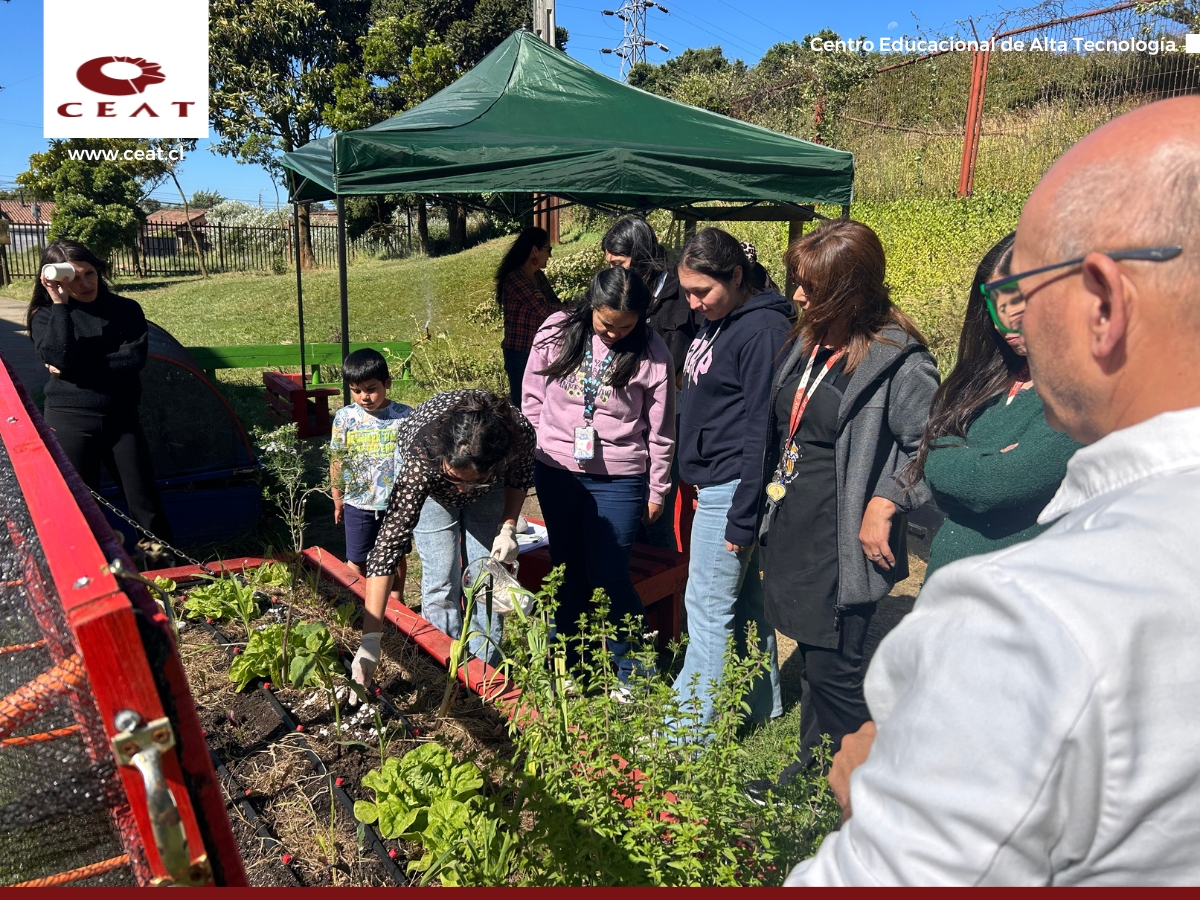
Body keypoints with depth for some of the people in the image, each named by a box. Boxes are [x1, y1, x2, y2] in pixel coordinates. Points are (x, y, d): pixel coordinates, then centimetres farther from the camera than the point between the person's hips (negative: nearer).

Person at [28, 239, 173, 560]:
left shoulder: (126, 310, 3)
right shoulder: (45, 316, 1)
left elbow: (133, 360, -11)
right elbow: (60, 359, -19)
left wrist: (75, 369, -14)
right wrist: (60, 304, -16)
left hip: (121, 419, 1)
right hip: (69, 421, -1)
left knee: (145, 501, 2)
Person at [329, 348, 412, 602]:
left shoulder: (405, 416, -11)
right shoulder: (344, 417, -7)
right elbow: (336, 460, 2)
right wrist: (337, 498, 7)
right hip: (357, 504, 1)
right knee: (356, 561, 12)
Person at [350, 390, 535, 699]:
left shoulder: (522, 434, -40)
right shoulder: (421, 461, -44)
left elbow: (520, 479, -13)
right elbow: (389, 545, -43)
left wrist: (508, 528, -27)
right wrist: (371, 640, -45)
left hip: (491, 481, 2)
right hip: (428, 481, -1)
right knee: (442, 579, -8)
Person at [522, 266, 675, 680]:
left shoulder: (651, 353, -10)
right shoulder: (557, 332, -5)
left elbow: (660, 429, -2)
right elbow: (532, 400, 6)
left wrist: (657, 489, 3)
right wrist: (530, 456, 9)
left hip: (618, 479, -3)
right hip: (555, 472, 3)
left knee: (609, 576, 0)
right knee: (569, 571, 15)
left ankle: (633, 668, 22)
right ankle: (568, 660, 32)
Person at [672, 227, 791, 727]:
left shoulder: (763, 330, -17)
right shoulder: (715, 323, 12)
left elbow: (761, 431, -19)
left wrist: (742, 517, -19)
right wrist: (699, 483, 16)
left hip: (733, 489, -10)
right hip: (713, 485, 10)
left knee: (709, 607, -3)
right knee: (744, 599, 18)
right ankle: (761, 704, 33)